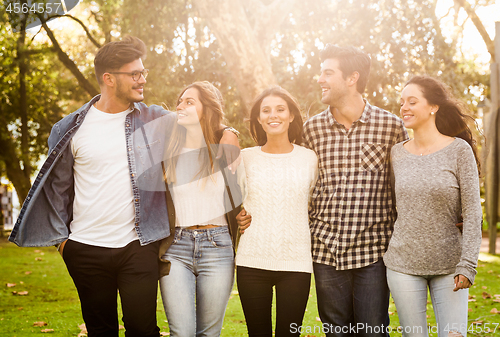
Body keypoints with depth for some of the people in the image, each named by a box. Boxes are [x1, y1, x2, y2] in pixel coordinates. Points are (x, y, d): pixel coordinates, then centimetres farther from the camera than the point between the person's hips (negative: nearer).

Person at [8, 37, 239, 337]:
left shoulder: (156, 120, 2)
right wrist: (61, 236, 6)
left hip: (139, 247, 0)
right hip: (86, 250, 1)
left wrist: (227, 134, -4)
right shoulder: (70, 129, 1)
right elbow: (57, 186, 10)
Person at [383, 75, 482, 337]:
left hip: (449, 265, -2)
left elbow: (472, 212, -7)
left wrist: (467, 265, -13)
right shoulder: (397, 153, 5)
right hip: (402, 264, 2)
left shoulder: (459, 150, -6)